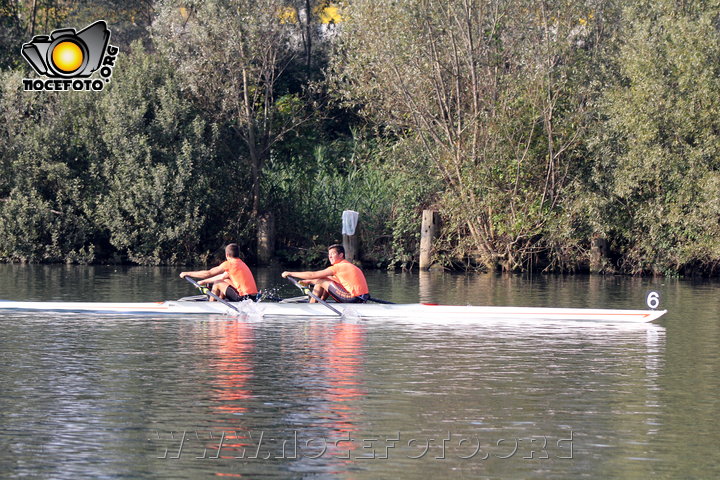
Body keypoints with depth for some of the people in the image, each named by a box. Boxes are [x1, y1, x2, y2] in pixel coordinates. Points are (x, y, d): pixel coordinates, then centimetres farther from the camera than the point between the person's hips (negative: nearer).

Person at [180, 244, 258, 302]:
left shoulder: (229, 264, -8)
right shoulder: (241, 263, 19)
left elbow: (208, 274, -6)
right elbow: (223, 277, 29)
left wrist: (187, 274, 3)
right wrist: (204, 282, 35)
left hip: (244, 299, -9)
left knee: (217, 284, 3)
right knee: (225, 281, 25)